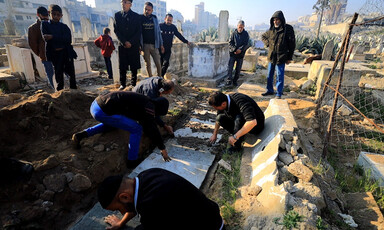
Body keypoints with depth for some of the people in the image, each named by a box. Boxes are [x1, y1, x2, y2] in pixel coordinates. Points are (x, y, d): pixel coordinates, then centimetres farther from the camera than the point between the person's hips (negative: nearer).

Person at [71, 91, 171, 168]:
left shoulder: (143, 102, 20)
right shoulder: (149, 107, -7)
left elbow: (143, 122, 33)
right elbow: (152, 128, -5)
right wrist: (163, 149, 5)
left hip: (96, 104, 10)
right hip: (102, 111, -10)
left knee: (111, 124, 39)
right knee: (136, 129, -5)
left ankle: (80, 135, 29)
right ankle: (132, 160, 10)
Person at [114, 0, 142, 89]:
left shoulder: (136, 16, 6)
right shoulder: (117, 15, 10)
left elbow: (139, 32, 1)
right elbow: (116, 30, 4)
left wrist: (131, 42, -9)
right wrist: (124, 42, -9)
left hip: (134, 45, -1)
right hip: (122, 45, 1)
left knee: (134, 66, 0)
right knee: (122, 66, 1)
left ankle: (133, 84, 11)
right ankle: (122, 84, 11)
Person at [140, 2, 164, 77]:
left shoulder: (154, 18, 10)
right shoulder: (140, 18, 3)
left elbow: (158, 31, 13)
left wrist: (161, 44, 9)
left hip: (154, 45, 1)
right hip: (145, 45, -1)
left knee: (158, 63, -4)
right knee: (147, 64, 4)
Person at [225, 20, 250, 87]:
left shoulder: (246, 34, 4)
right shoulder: (233, 33, 4)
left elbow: (246, 44, -3)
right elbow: (230, 43, -1)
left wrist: (240, 49, -18)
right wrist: (234, 49, -16)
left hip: (240, 54, 1)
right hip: (232, 53, 0)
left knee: (238, 69, 5)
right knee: (230, 67, -9)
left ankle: (235, 81, 17)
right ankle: (229, 80, -4)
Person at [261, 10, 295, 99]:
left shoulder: (288, 29, -8)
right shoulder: (271, 30, 4)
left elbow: (292, 44, -5)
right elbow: (263, 36, 24)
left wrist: (289, 58, -5)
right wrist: (267, 44, 6)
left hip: (281, 58, -5)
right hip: (271, 57, 5)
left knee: (279, 76, 0)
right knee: (269, 75, 13)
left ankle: (279, 93, 11)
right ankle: (270, 90, 29)